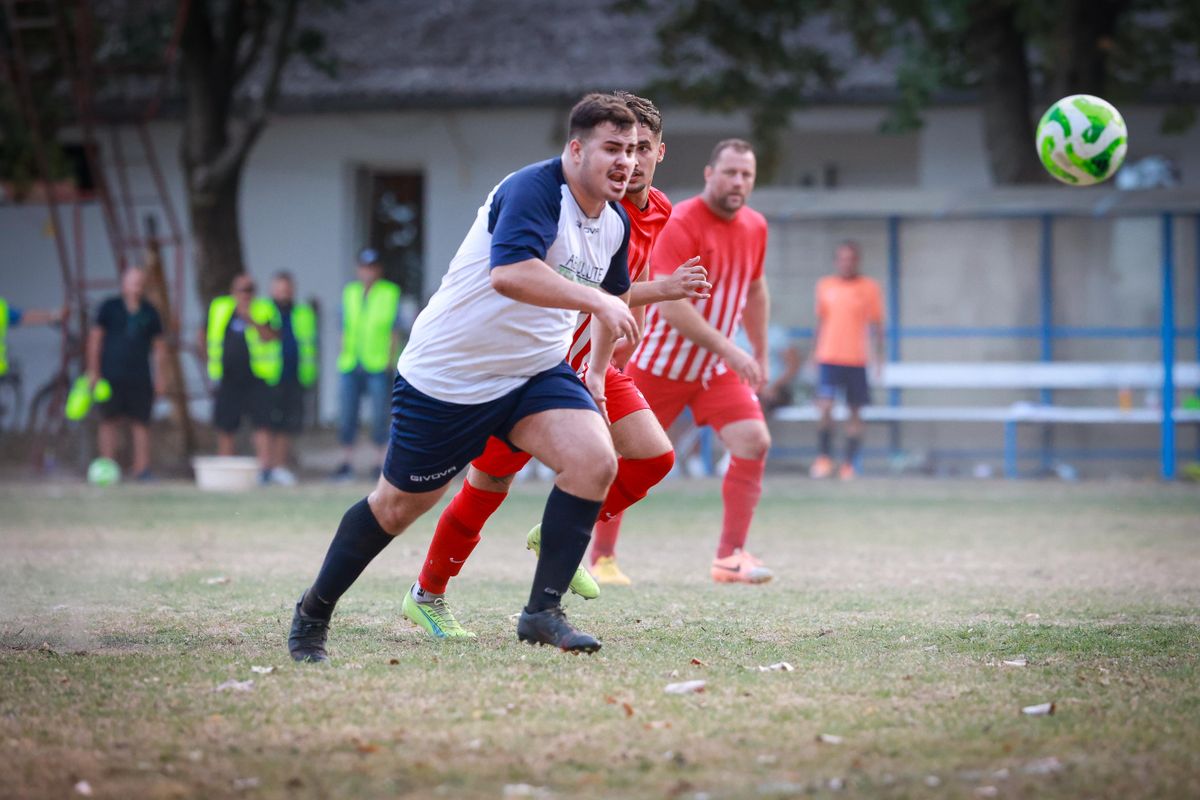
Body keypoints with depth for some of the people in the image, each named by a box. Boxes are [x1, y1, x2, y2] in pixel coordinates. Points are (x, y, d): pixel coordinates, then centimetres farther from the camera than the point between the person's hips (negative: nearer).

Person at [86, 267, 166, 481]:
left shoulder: (150, 313, 11)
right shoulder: (109, 307, 4)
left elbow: (159, 345, 15)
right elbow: (95, 338, 5)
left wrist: (159, 376, 9)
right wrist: (93, 371, -1)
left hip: (140, 378, 2)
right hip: (111, 376, -2)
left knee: (141, 423, -3)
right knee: (109, 421, -1)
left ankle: (141, 467, -2)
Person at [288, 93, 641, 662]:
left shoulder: (615, 224, 2)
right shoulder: (534, 189, -24)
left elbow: (613, 295, 25)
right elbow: (509, 272, -42)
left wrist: (595, 374, 22)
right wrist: (597, 301, -43)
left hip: (534, 374, 7)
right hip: (446, 376, -7)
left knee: (595, 461, -18)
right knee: (399, 504, 5)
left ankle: (542, 613, -10)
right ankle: (313, 613, 27)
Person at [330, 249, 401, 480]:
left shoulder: (390, 293, 3)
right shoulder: (349, 293, 14)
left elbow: (395, 331, 3)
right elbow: (345, 329, 17)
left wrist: (390, 360, -4)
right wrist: (343, 357, 10)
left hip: (378, 364, -3)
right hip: (351, 365, 3)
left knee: (379, 415, -5)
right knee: (347, 415, 1)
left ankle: (382, 462, 1)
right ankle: (347, 463, 8)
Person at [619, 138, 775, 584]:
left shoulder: (755, 228, 4)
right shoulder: (682, 225, -19)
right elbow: (670, 303, -27)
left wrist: (760, 355, 19)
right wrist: (730, 350, -29)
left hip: (719, 368, 6)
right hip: (661, 364, -6)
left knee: (754, 442, -13)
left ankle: (730, 556, -8)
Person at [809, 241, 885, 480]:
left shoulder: (870, 288, 2)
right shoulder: (825, 286, 8)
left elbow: (876, 325, 6)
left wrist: (879, 356, 0)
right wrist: (814, 352, 15)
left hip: (857, 359, 0)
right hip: (828, 358, 1)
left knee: (855, 413, 2)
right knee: (825, 407, -14)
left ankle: (849, 464, 9)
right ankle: (824, 458, -1)